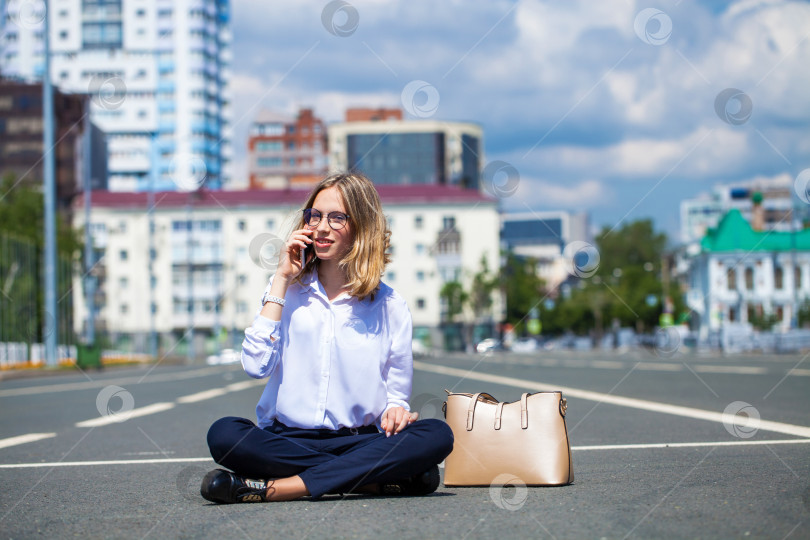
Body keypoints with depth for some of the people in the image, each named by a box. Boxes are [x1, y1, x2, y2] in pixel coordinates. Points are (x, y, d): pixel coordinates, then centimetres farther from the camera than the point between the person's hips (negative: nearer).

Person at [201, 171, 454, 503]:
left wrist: (394, 411, -15)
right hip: (287, 440, 0)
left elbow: (397, 394, 11)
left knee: (436, 436, -28)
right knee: (224, 434, -31)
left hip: (359, 441, 0)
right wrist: (281, 279, -4)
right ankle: (375, 479, -27)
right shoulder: (288, 290, 9)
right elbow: (255, 365, -7)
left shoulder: (390, 307, 7)